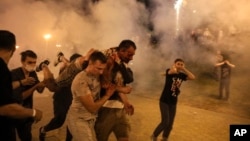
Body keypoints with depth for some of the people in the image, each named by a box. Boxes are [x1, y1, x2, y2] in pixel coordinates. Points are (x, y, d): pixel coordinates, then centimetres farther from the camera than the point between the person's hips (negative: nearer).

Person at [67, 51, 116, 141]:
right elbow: (92, 108, -22)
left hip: (91, 119, 7)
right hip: (79, 120, -7)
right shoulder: (81, 81, -26)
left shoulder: (97, 74, -4)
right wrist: (107, 95, -11)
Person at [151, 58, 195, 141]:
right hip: (164, 101, -5)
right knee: (165, 122, -12)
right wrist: (174, 67, -13)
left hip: (173, 102, 5)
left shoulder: (182, 75, 2)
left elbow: (193, 77, -13)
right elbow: (173, 71, -35)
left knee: (170, 124, 10)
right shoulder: (169, 71, -11)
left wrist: (184, 69, -9)